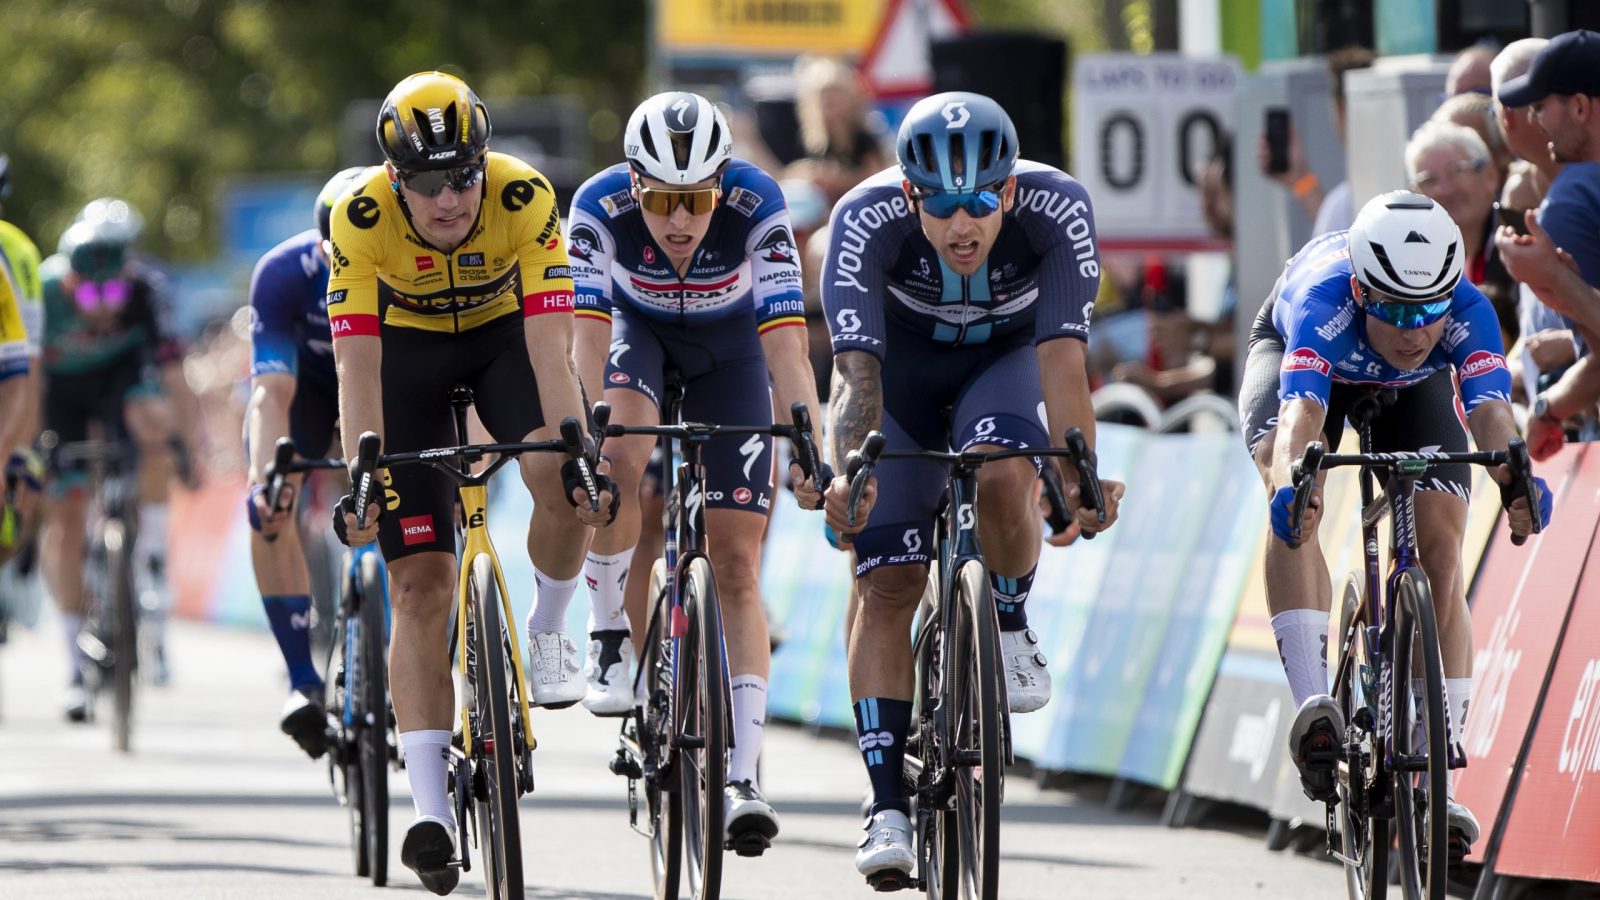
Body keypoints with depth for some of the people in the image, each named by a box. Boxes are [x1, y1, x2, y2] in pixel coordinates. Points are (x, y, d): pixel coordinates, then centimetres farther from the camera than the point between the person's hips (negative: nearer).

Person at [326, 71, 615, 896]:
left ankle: (547, 631, 0)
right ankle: (429, 810, -8)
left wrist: (576, 454, -43)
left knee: (564, 484, -30)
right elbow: (356, 362, -32)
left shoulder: (526, 200, -31)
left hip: (504, 333, 0)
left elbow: (549, 347, -34)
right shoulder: (361, 217, -30)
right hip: (408, 347, 0)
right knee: (420, 585, -9)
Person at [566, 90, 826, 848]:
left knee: (736, 565, -7)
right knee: (621, 457, -34)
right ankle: (610, 634, -13)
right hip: (638, 329, 0)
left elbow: (786, 347, -37)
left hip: (727, 345, 0)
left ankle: (742, 776, -8)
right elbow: (588, 343, -36)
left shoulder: (756, 207, -34)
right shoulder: (601, 208, -32)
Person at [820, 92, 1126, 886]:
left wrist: (1080, 477, -51)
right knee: (887, 583, -10)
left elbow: (1062, 357, -39)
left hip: (1005, 359, 0)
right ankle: (887, 806, -8)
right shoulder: (865, 219, -34)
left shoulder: (1057, 210, -33)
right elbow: (857, 369, -40)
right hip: (900, 366, 0)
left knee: (1002, 476, -33)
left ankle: (1009, 625, -3)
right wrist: (850, 474, -56)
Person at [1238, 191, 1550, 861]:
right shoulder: (1322, 300, -44)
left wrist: (1517, 479, -73)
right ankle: (1313, 706, -39)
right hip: (1293, 352, -2)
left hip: (1414, 386, 2)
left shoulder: (1467, 312, -38)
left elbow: (1491, 410, -52)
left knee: (1440, 549, -13)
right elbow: (1301, 413, -57)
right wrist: (1290, 483, -78)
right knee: (1295, 507, -32)